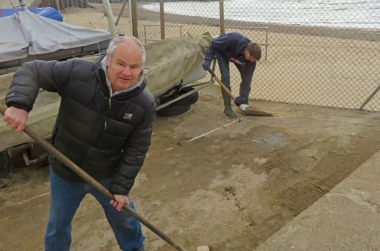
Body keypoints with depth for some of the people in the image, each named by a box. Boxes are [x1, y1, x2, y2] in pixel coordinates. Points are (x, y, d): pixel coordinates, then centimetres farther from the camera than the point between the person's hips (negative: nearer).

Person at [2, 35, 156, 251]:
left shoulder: (145, 104, -21)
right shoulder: (77, 72, -26)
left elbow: (136, 149, -13)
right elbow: (32, 71, -14)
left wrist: (121, 186, -13)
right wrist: (19, 104, -31)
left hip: (107, 176, 1)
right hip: (64, 173, 0)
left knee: (123, 216, 25)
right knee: (58, 225, 21)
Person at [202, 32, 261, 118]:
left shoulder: (252, 54, -31)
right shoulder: (232, 40, -46)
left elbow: (248, 76, -25)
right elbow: (213, 44, -31)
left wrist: (243, 96, -26)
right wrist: (208, 60, -41)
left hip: (237, 55, 4)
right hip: (222, 53, -4)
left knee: (246, 76, -6)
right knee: (225, 76, -19)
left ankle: (244, 103, 10)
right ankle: (227, 107, -10)